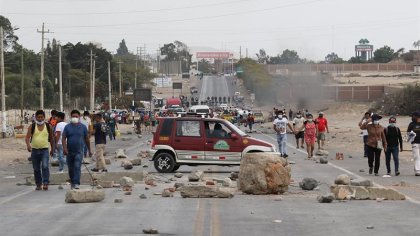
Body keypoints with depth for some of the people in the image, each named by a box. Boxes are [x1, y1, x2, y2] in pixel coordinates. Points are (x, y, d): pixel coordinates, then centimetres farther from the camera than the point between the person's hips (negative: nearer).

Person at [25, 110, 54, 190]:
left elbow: (51, 138, 13)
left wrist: (52, 149, 16)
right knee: (36, 169, 8)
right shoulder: (32, 127, -1)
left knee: (45, 166, -19)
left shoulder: (48, 126, 2)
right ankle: (38, 184, 19)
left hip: (45, 150, -1)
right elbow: (27, 137, -10)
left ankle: (46, 184, -21)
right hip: (34, 150, 1)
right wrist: (28, 144, -30)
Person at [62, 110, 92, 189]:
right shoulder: (67, 127, 2)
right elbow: (64, 138, -2)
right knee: (71, 168, 10)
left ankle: (76, 183, -19)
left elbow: (87, 139, 9)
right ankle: (72, 183, 26)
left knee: (77, 167, -15)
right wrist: (65, 148, -16)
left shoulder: (83, 127, 3)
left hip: (79, 151, -2)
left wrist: (89, 150, 13)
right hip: (70, 151, 2)